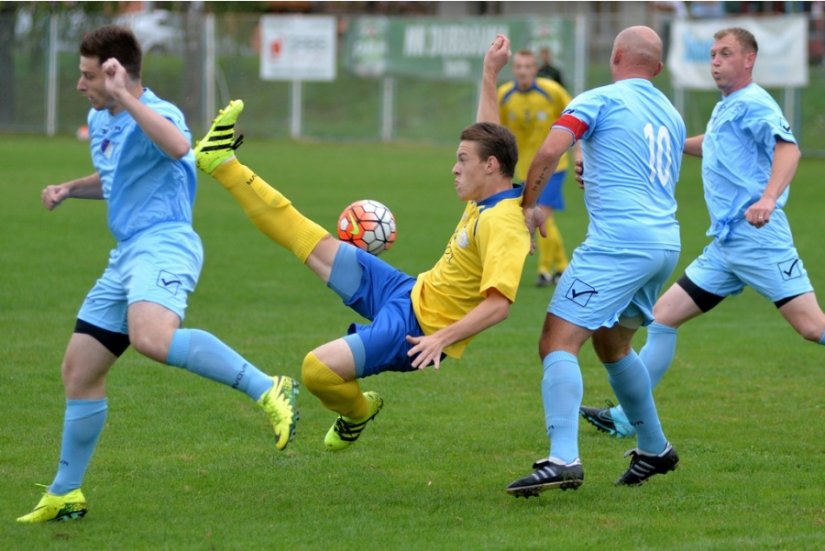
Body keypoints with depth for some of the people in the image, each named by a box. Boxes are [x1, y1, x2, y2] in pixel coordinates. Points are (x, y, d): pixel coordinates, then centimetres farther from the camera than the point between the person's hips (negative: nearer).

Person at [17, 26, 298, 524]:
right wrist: (69, 189, 20)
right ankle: (64, 495, 22)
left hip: (162, 244, -10)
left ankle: (268, 390, -33)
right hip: (127, 254, 10)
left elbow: (178, 147, -36)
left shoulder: (154, 114, -10)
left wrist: (125, 98, -32)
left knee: (152, 338, -39)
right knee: (79, 370, 12)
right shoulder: (99, 121, 19)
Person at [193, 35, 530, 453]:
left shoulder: (502, 224, -24)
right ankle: (222, 163, 18)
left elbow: (498, 304, -34)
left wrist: (442, 338, -39)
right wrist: (490, 75, 22)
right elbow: (487, 138, 24)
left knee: (318, 370, -22)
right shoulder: (488, 201, 4)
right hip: (408, 291, 9)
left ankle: (357, 414, 12)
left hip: (414, 329, -9)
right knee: (312, 243, 12)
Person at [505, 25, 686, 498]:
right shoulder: (672, 116, 20)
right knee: (611, 344, 27)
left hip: (619, 241, -8)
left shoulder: (600, 100, -1)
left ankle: (563, 459, -30)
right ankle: (655, 449, 34)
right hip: (667, 242, 8)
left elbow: (551, 151, -15)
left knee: (558, 343, -14)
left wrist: (528, 206, -3)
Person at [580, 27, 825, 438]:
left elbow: (788, 148, -26)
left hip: (758, 239, -9)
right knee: (663, 315, 7)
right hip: (724, 246, 9)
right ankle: (627, 418, 12)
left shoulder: (752, 103, -8)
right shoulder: (725, 108, 19)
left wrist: (769, 198, -41)